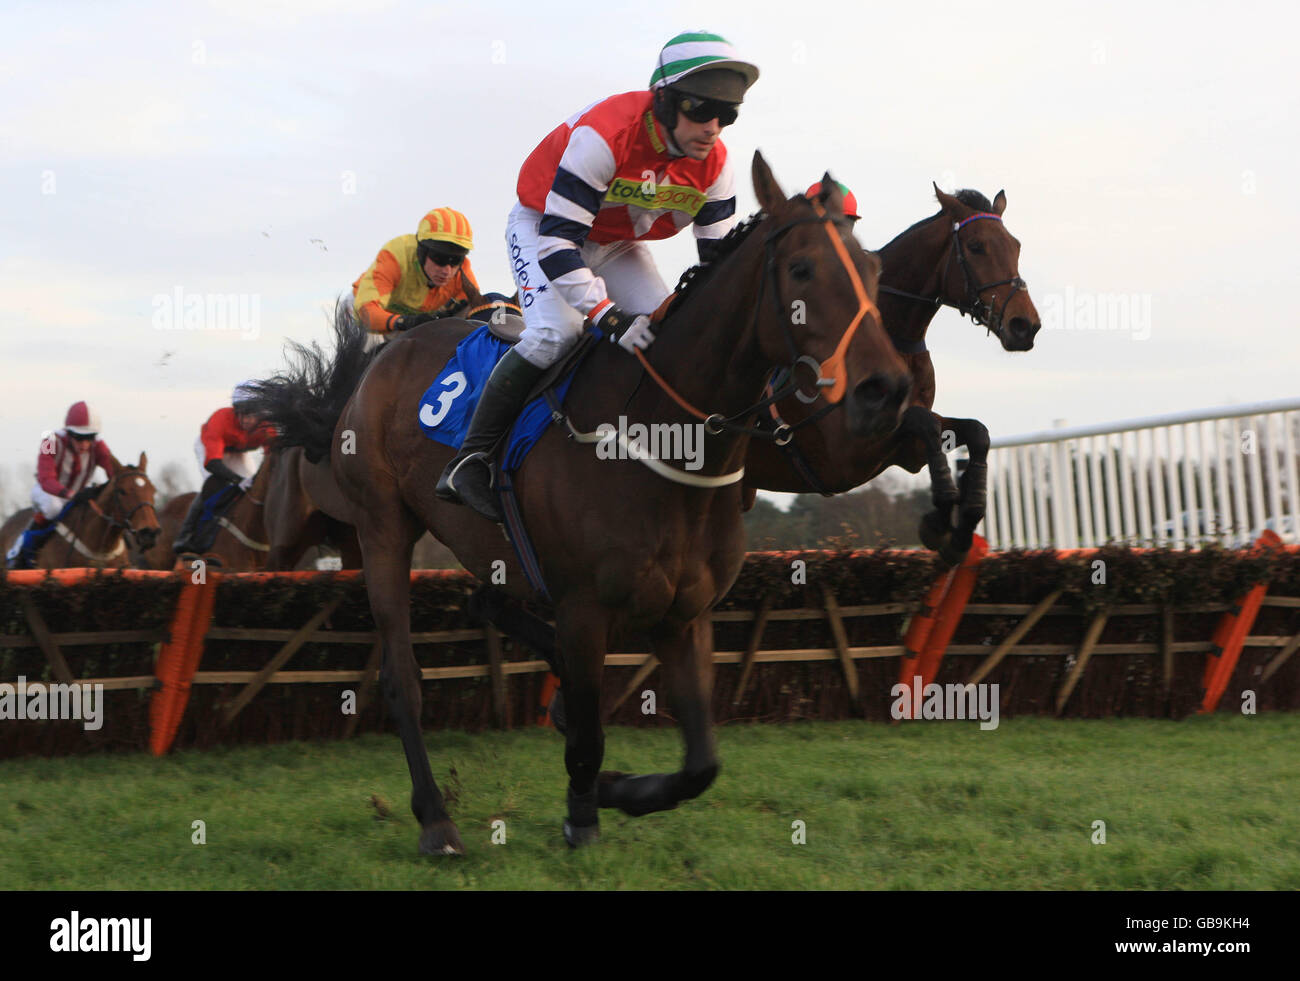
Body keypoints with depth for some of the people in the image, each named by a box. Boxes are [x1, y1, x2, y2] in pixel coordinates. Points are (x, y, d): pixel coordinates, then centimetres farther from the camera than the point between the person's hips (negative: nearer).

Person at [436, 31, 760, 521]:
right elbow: (556, 240, -39)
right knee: (556, 332, -29)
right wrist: (609, 315, -47)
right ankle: (469, 458, -21)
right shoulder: (605, 135, -37)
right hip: (542, 224, -6)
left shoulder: (714, 164, -17)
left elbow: (722, 256, -6)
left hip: (617, 243, 7)